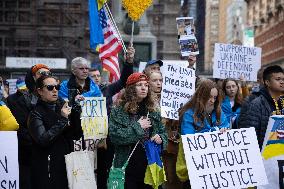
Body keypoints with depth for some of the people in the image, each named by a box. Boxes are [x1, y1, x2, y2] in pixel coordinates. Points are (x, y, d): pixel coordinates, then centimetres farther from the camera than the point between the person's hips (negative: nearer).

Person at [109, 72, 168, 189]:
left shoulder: (153, 111, 11)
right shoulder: (118, 111, -3)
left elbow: (163, 132, 18)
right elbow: (114, 136, -16)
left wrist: (161, 138, -5)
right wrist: (137, 127, -15)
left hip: (151, 166, 4)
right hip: (129, 167, -4)